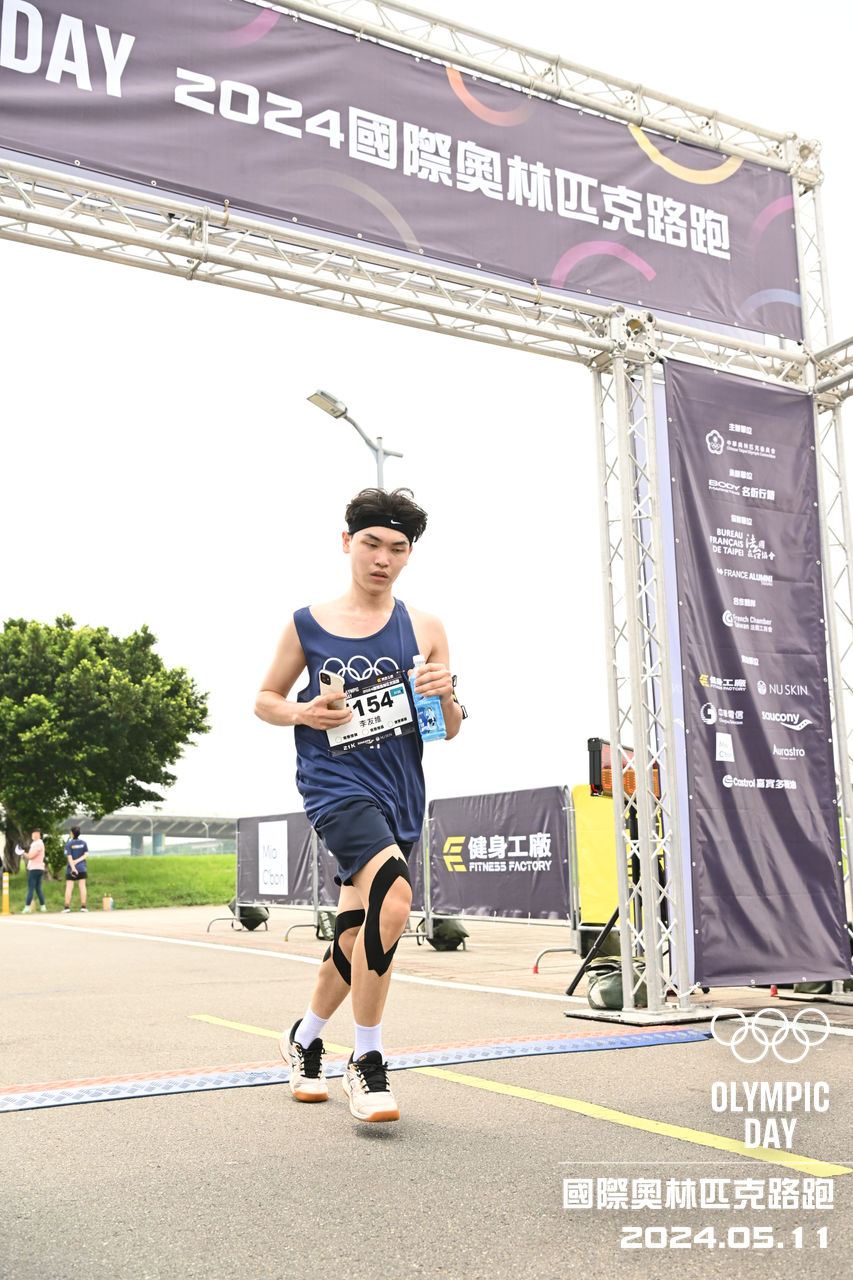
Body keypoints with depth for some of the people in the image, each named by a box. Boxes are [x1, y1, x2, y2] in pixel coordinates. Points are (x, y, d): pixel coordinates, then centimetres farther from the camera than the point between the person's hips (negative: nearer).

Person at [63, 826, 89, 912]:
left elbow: (69, 857, -13)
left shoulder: (69, 844, -7)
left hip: (71, 869, -2)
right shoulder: (83, 843, 3)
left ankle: (67, 906, -2)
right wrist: (77, 861, -9)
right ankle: (83, 906, 0)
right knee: (82, 886, 3)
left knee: (69, 887, 1)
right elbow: (86, 854, -3)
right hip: (82, 868, 3)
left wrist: (73, 867, -17)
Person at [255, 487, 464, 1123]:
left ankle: (304, 1038, 40)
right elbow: (265, 699, 13)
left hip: (400, 795, 4)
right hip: (336, 784, -4)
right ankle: (367, 1062, -11)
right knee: (391, 896, -28)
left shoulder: (425, 628, 7)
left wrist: (447, 695, -11)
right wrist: (302, 713, -9)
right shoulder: (307, 625, 3)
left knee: (356, 936, 12)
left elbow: (449, 733, 11)